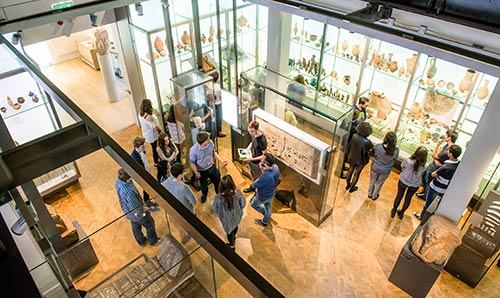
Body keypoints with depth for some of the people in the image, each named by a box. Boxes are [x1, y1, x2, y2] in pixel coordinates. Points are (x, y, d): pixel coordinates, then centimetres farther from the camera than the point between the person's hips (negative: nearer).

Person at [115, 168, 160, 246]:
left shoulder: (117, 182, -21)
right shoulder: (128, 192, -44)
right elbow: (136, 208, -32)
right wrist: (144, 209, -15)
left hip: (128, 212, 7)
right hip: (136, 213, -7)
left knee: (135, 227, 30)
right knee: (150, 225, 20)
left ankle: (141, 242, 54)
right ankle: (153, 241, 44)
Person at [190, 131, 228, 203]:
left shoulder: (211, 143, -26)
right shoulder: (193, 150, -35)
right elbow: (192, 163, -18)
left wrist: (221, 161, -11)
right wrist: (196, 172, -20)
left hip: (212, 167, 3)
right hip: (202, 171, -3)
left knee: (217, 181, 25)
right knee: (204, 185, 25)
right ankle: (204, 194, 61)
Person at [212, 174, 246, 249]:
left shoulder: (218, 198, -37)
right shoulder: (238, 193, -33)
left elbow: (214, 209, -17)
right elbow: (243, 204, -14)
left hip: (227, 219, -2)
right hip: (237, 216, 2)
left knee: (229, 232, 29)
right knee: (235, 226, 36)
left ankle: (232, 245, 57)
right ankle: (234, 236, 68)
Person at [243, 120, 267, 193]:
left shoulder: (262, 140, -35)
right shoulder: (254, 134, -12)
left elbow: (264, 155, -26)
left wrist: (252, 159, -31)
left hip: (258, 163, -7)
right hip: (251, 160, 8)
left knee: (258, 179, 16)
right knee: (252, 174, 31)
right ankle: (253, 186, 57)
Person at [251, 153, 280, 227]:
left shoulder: (265, 177, -47)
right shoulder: (276, 167, -24)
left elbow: (254, 185, -29)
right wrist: (263, 169, -20)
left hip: (263, 197, -7)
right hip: (271, 193, 7)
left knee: (253, 204, 26)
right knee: (267, 206, 32)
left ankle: (265, 212, 50)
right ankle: (265, 222, 57)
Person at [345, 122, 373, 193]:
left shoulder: (354, 136, -22)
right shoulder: (367, 142, -36)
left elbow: (349, 146, -7)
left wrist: (348, 154, 10)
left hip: (351, 158, 4)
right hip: (360, 161, -4)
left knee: (350, 171, 27)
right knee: (356, 174, 20)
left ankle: (348, 185, 49)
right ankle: (352, 188, 42)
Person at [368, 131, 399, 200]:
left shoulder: (378, 147, -31)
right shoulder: (396, 151, -30)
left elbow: (374, 154, -11)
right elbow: (394, 158, -7)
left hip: (375, 168, 0)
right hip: (385, 171, 0)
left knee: (372, 181, 28)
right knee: (379, 183, 27)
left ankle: (370, 194, 52)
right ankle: (374, 196, 50)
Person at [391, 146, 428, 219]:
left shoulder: (407, 161, -29)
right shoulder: (423, 166, -28)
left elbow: (402, 166, -7)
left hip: (403, 181, 0)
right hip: (414, 185, 1)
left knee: (399, 196, 22)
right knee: (408, 198, 24)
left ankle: (393, 211, 40)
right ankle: (401, 213, 44)